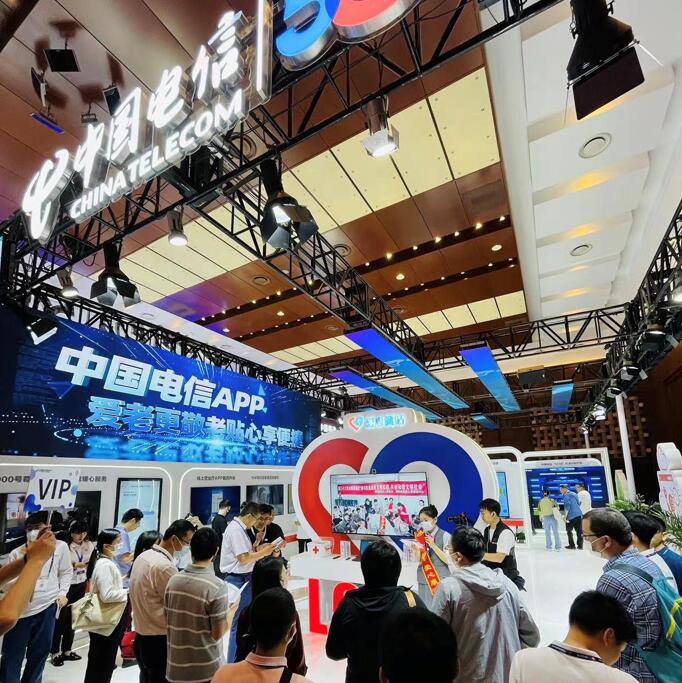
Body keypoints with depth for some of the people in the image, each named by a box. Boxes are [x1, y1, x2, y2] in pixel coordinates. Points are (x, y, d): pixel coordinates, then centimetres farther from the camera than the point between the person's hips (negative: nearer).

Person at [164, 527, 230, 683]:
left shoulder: (174, 580, -6)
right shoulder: (217, 586, -23)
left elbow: (167, 620, 6)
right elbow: (217, 634, -17)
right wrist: (232, 610, -2)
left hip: (176, 666, 5)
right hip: (206, 669, -5)